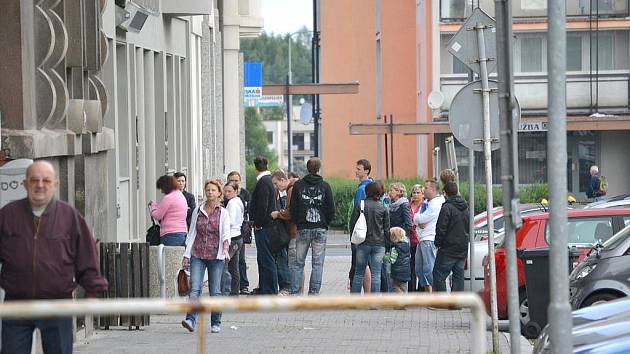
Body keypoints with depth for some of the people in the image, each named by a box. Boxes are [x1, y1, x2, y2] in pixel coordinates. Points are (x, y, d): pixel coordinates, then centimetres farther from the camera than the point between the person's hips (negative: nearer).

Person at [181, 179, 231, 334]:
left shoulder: (223, 213, 3)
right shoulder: (197, 211, 9)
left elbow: (226, 233, -9)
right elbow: (192, 233, 11)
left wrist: (226, 248, -28)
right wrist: (187, 255, 7)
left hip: (216, 256, -1)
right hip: (198, 255, 1)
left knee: (215, 291, 2)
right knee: (194, 288, -12)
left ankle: (216, 323, 13)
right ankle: (191, 320, -20)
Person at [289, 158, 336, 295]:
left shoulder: (298, 185, 1)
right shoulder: (325, 186, -1)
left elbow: (293, 208, 1)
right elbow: (331, 210, -1)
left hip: (303, 229, 1)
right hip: (320, 229, -1)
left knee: (298, 263, 7)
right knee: (317, 264, 2)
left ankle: (294, 293, 2)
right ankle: (314, 293, -1)